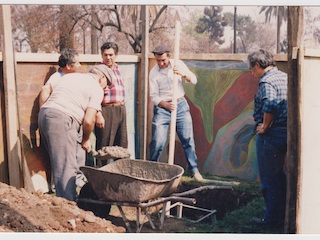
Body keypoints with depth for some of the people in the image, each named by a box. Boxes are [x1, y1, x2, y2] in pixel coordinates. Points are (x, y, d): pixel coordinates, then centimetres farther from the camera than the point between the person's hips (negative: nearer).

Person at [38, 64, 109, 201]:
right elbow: (89, 120, -5)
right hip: (62, 119, -8)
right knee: (67, 168, -5)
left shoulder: (70, 76, 25)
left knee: (59, 164, 17)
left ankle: (62, 199, 24)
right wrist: (86, 140, 10)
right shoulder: (97, 89, 3)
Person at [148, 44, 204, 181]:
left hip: (181, 105, 2)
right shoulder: (153, 73, -6)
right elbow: (153, 96, -7)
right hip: (162, 107, -2)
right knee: (158, 142, -5)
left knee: (188, 139, 3)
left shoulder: (178, 64, -1)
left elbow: (194, 80, -5)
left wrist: (183, 74, -25)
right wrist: (166, 104, -25)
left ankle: (194, 170, 13)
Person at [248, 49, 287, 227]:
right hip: (287, 132, 9)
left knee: (269, 178, 1)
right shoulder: (285, 77, 14)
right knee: (279, 175, 20)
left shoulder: (267, 81, -14)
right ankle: (281, 214, 29)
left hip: (271, 134, -9)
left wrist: (264, 126, -17)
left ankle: (272, 218, 10)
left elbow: (270, 105, -30)